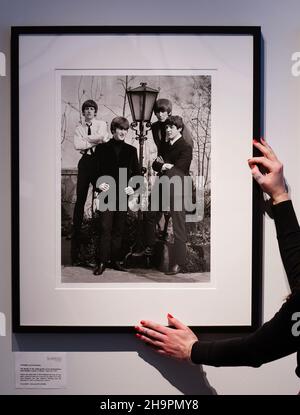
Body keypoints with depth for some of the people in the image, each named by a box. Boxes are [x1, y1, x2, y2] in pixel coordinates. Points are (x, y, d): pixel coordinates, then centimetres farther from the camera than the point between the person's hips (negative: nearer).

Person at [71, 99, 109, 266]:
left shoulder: (102, 124, 8)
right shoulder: (79, 128, 13)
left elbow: (103, 137, -12)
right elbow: (77, 145, -4)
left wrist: (86, 139, -7)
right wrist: (95, 141, -6)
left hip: (99, 161, -1)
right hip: (85, 162, 1)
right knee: (80, 200, -1)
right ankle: (76, 232, 3)